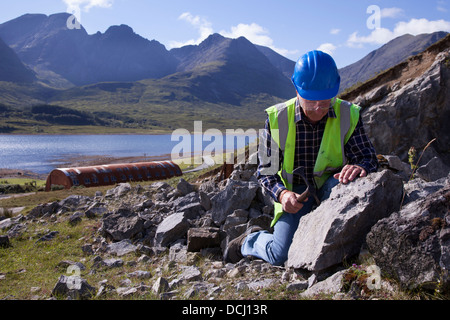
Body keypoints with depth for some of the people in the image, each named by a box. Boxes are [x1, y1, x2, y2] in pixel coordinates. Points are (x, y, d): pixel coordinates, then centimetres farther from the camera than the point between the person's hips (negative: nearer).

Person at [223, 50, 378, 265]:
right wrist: (282, 194, -29)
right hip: (295, 193, -1)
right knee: (281, 256, -17)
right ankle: (250, 241, 19)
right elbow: (266, 170, -7)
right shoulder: (277, 119, -13)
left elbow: (369, 157, -10)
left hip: (331, 188, 1)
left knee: (346, 182, -35)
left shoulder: (348, 115, -11)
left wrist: (360, 167, -36)